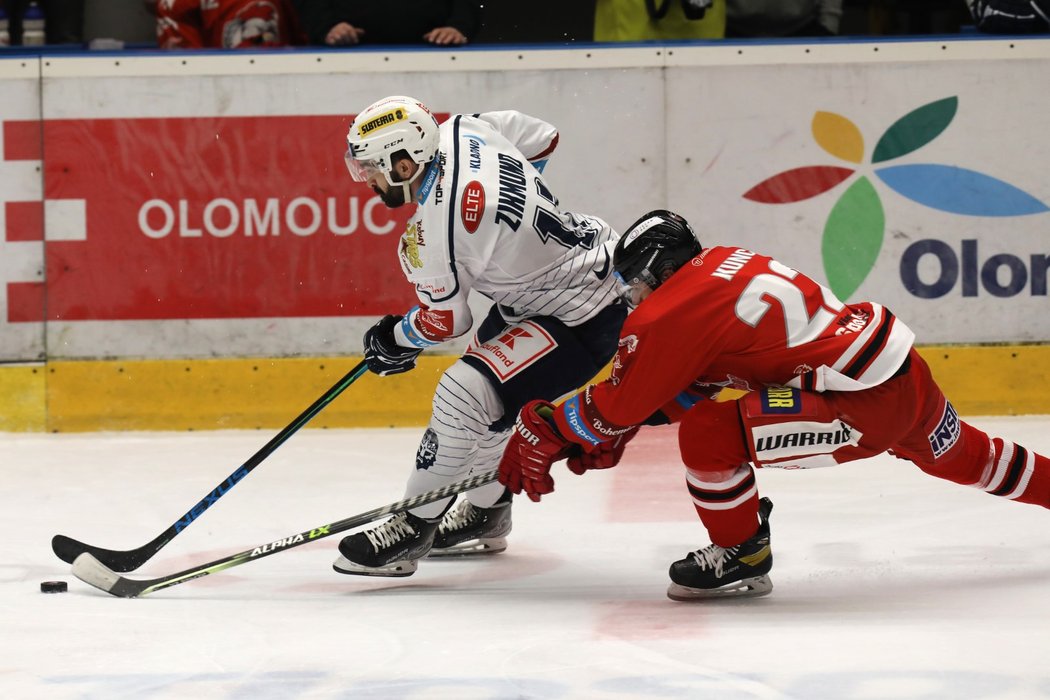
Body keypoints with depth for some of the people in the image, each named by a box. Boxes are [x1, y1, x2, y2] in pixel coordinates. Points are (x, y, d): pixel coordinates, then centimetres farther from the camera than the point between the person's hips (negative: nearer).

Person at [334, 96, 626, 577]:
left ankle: (411, 531, -7)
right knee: (485, 384, 22)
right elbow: (542, 138, 12)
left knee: (465, 393, -18)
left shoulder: (432, 235, -27)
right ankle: (485, 516, 39)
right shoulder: (465, 131, -6)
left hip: (582, 321, -11)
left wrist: (393, 341, 8)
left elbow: (445, 321, -12)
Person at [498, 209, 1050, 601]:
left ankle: (743, 558, 5)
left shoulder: (677, 309, -11)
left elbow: (619, 405, -5)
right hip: (906, 367, 10)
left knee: (706, 432, -13)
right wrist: (607, 439, 23)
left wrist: (544, 431, 8)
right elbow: (666, 385, 25)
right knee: (959, 456, 34)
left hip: (862, 405, -10)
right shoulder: (724, 263, 16)